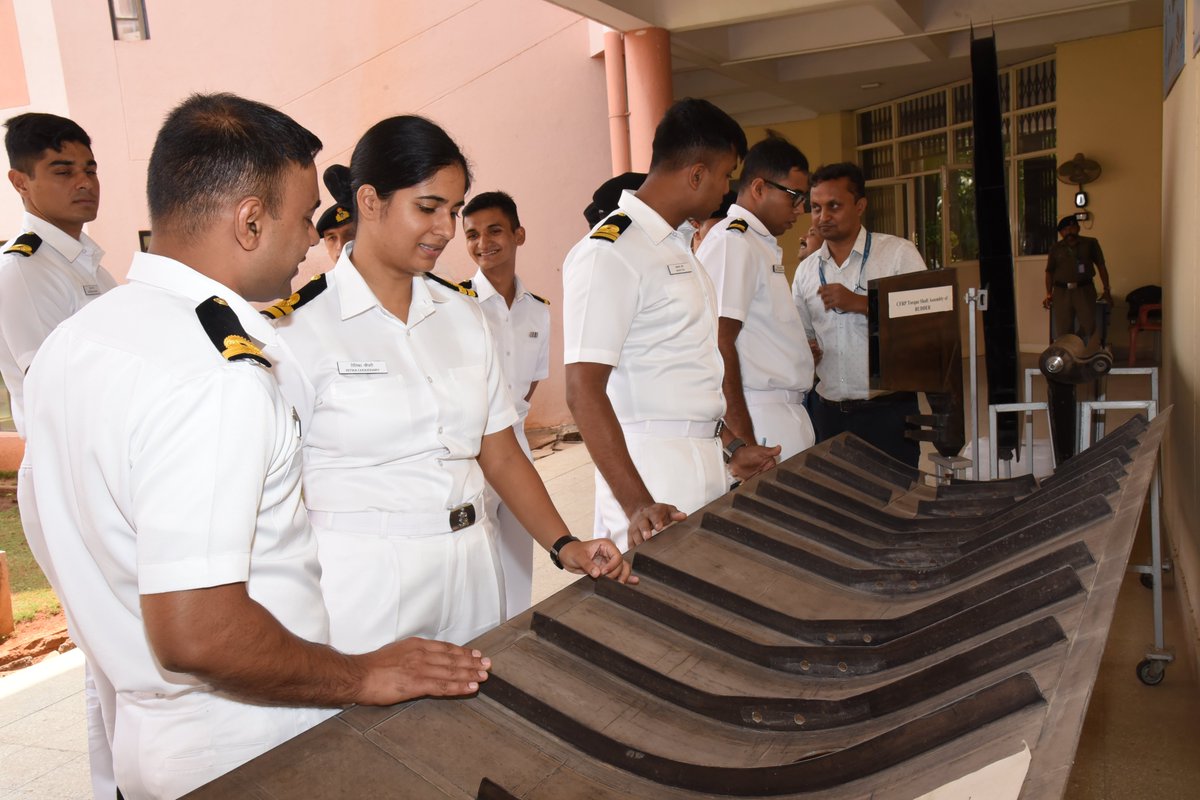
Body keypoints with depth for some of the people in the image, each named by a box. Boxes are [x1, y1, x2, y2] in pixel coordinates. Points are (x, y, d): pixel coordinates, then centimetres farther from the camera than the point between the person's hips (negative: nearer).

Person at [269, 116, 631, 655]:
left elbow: (500, 453, 7)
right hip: (361, 580, -5)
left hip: (469, 565, 5)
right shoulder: (301, 326, -10)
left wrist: (564, 545, -3)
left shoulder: (462, 314, 6)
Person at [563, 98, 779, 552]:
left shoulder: (676, 244, 16)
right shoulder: (610, 251, -14)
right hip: (654, 476, -9)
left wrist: (730, 447, 19)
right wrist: (637, 504, -27)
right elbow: (584, 390, -21)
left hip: (703, 463, 9)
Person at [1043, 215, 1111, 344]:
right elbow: (1049, 272, 11)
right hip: (1061, 292, 1)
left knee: (1088, 327, -10)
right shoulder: (1055, 248, 9)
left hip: (1084, 290, -1)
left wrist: (1107, 289, 4)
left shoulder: (1090, 243, 5)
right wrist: (1048, 294, 4)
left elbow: (1101, 266, 7)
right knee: (1063, 331, -1)